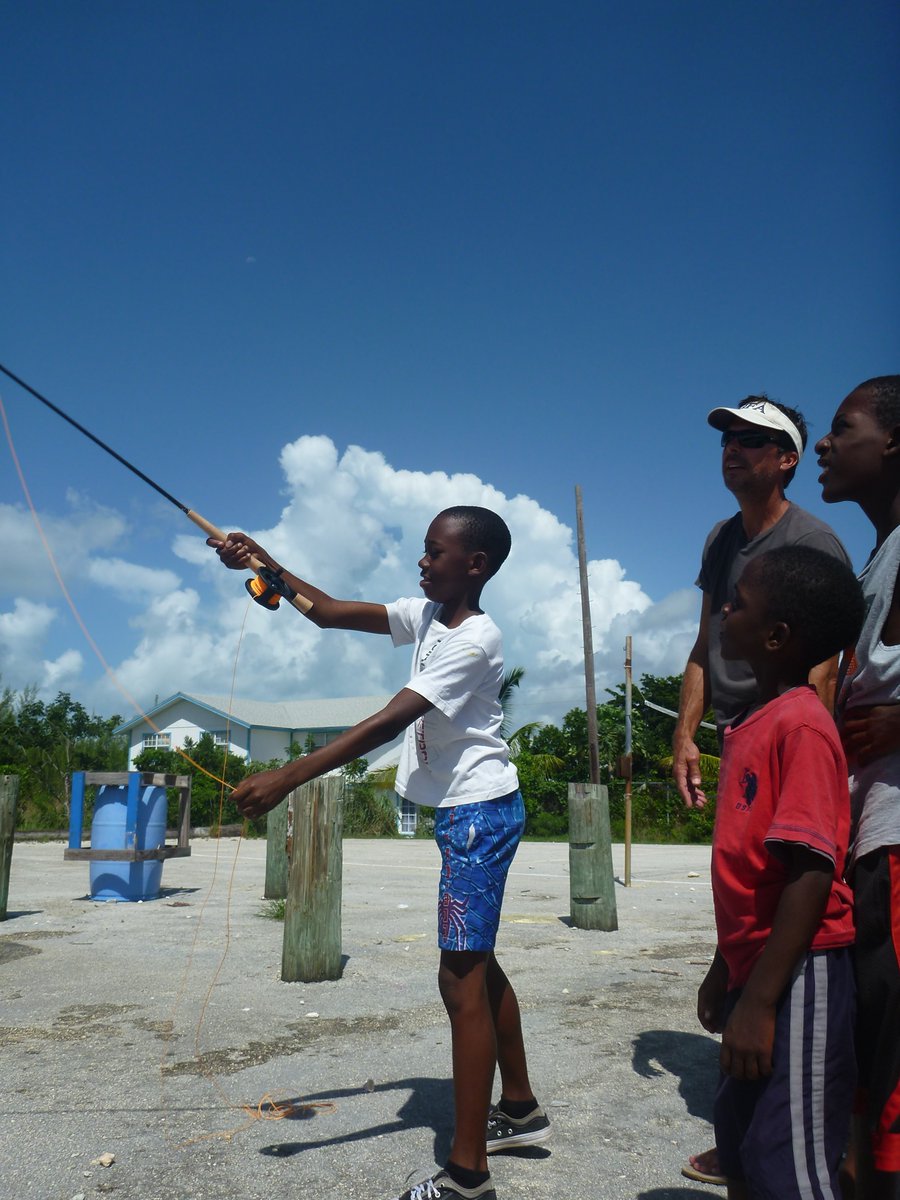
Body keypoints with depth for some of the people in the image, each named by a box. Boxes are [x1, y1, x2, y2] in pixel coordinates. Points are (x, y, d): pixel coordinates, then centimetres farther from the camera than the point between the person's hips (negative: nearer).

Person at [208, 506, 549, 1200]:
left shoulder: (475, 641, -20)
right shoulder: (426, 615, 7)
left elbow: (386, 723, -27)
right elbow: (330, 613, 6)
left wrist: (286, 779, -30)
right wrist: (264, 562, -6)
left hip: (480, 811, -10)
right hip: (461, 811, 10)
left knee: (461, 979, -8)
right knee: (477, 963, 19)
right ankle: (520, 1109, 36)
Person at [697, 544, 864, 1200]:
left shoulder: (801, 725, -18)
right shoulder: (753, 725, 10)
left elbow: (811, 874, -23)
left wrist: (760, 999, -22)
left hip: (798, 975, -9)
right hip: (756, 968, 9)